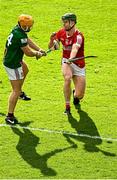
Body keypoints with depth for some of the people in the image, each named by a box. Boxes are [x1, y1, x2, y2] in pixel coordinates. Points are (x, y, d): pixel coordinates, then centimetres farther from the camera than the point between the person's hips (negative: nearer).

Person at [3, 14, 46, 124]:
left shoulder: (18, 30, -1)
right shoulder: (20, 36, -29)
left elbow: (28, 41, 12)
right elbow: (28, 53, -22)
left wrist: (39, 50, 1)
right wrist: (37, 54, -2)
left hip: (9, 60, 10)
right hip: (13, 65, -10)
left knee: (25, 70, 37)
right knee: (16, 91, -4)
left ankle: (19, 92, 50)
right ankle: (10, 116, -1)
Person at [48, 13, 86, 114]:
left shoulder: (78, 36, -21)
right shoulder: (61, 33, -5)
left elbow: (75, 49, -41)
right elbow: (51, 47, 5)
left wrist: (71, 59, -60)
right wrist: (52, 40, -18)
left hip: (78, 65, -3)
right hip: (66, 61, 3)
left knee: (79, 95, -4)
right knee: (67, 77, -32)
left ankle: (75, 95, 38)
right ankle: (67, 107, -20)